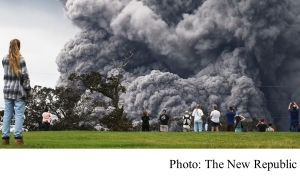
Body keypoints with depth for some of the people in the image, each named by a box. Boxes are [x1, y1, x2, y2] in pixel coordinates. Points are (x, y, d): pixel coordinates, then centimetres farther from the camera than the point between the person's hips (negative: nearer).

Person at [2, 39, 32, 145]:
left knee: (7, 114, 6)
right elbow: (25, 76, -9)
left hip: (7, 91, 4)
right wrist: (28, 90, -3)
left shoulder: (4, 60, 5)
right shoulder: (21, 60, -9)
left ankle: (5, 138, 4)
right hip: (19, 91, -4)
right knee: (19, 114, -2)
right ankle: (18, 137, -7)